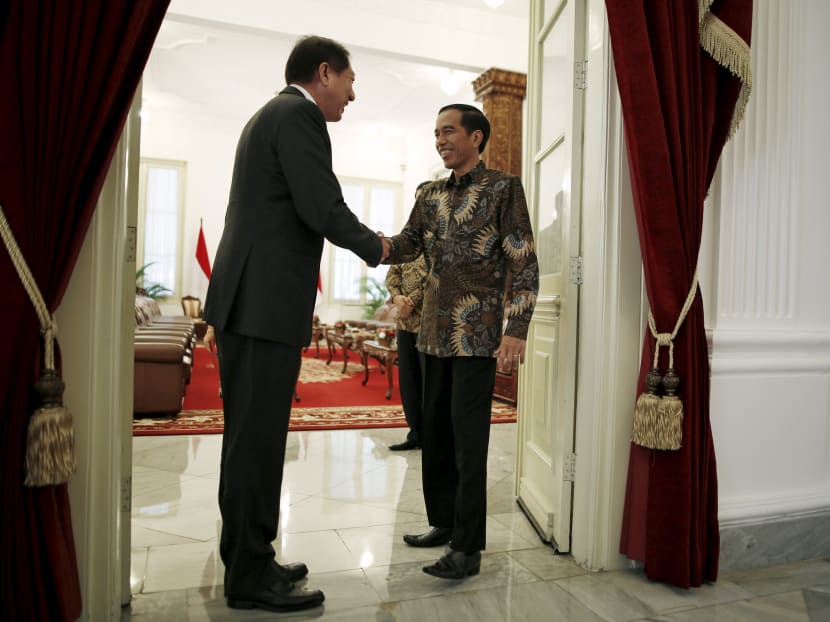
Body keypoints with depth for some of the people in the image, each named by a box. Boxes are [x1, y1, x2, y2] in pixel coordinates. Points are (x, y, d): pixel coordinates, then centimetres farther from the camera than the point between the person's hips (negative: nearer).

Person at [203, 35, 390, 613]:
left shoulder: (274, 113, 24)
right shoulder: (299, 115, -7)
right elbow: (323, 208, -15)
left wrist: (359, 237, 18)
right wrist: (373, 246, 1)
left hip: (247, 299, 10)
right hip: (266, 303, -10)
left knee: (251, 436, 14)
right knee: (257, 440, -3)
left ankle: (248, 560, 26)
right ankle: (251, 578, 11)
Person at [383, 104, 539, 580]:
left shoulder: (503, 188, -2)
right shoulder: (432, 196, 15)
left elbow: (525, 264, -7)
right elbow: (407, 245, 12)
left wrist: (517, 330, -17)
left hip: (478, 336, -6)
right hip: (435, 334, 6)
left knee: (467, 438, -4)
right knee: (435, 432, 13)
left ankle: (468, 547, 7)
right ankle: (444, 523, 28)